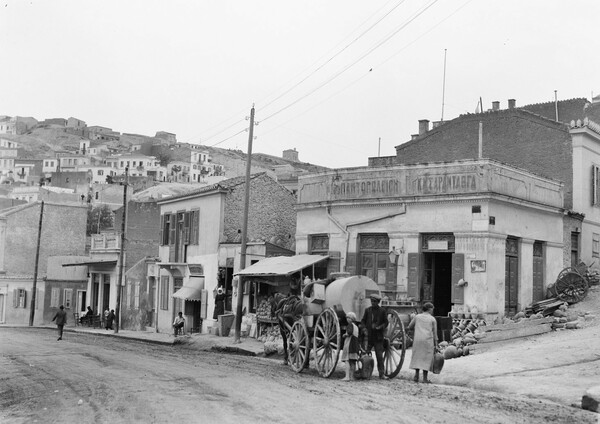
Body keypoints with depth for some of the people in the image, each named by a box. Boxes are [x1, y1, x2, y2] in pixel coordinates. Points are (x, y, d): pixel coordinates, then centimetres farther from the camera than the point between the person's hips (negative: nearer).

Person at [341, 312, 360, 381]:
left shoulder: (350, 325, -7)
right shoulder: (356, 327, 17)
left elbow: (349, 332, -25)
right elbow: (358, 336, 19)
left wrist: (345, 334, -8)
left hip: (349, 344, -8)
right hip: (355, 345, 8)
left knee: (347, 360, -10)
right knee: (353, 361, 10)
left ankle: (347, 376, -18)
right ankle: (352, 376, 12)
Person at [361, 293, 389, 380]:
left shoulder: (382, 311, 2)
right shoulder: (368, 310, 8)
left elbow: (386, 322, 5)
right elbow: (363, 320, 12)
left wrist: (380, 327, -14)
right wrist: (364, 328, -6)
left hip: (378, 337, -2)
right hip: (368, 336, 2)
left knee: (379, 356, -2)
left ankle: (382, 374, 1)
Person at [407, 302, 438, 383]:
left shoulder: (417, 317, 9)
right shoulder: (432, 319, 4)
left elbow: (409, 327, 12)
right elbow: (434, 333, 3)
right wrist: (435, 344, 8)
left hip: (417, 339, 2)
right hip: (428, 340, -2)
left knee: (417, 357, 11)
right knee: (427, 358, 3)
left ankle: (416, 375, 2)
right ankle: (425, 378, 1)